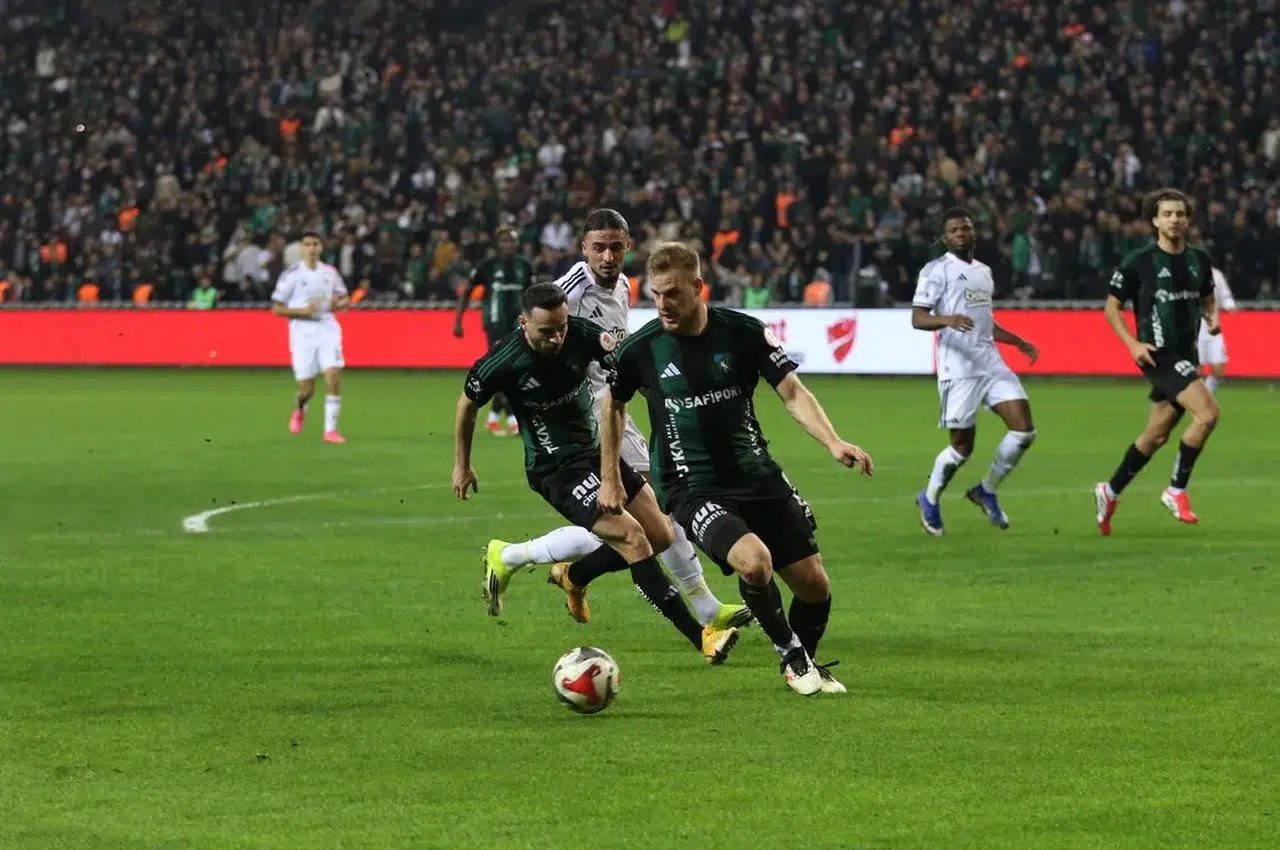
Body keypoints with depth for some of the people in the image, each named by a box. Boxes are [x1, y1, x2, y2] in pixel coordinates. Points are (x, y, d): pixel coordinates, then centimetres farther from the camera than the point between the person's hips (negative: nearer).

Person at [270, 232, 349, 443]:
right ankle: (299, 410, 38)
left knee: (334, 376, -17)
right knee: (307, 388, 1)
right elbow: (276, 308, -2)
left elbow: (345, 299, 18)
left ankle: (330, 430, -11)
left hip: (328, 331, 2)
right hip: (303, 335, -2)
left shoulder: (330, 272, 7)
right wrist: (303, 311, -16)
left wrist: (338, 304, -5)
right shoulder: (291, 275, -3)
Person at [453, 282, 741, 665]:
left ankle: (573, 577, 32)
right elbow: (467, 404, 0)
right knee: (632, 536, -20)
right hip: (556, 470, -7)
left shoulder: (582, 333, -12)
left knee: (660, 536, 8)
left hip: (597, 451, 7)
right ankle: (700, 638, -21)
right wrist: (462, 465, 11)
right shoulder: (503, 363, -20)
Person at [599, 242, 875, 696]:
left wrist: (833, 442, -22)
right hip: (692, 489, -3)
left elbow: (792, 392, -6)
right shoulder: (641, 348, -7)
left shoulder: (743, 331, -7)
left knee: (815, 586, 1)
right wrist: (610, 478, 14)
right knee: (753, 560, -30)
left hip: (758, 476, 3)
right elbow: (613, 404, 12)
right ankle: (792, 657, -4)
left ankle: (806, 664, 33)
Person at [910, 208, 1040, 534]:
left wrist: (1018, 342, 28)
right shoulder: (937, 270, -3)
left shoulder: (984, 271, 20)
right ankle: (930, 500, 21)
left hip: (991, 363, 7)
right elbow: (917, 318, -12)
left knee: (1024, 429, -6)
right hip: (958, 367, -7)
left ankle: (986, 491, 13)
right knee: (962, 446, -4)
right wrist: (947, 320, -31)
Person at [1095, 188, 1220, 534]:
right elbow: (1112, 307, -1)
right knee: (1207, 413, -22)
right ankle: (1176, 490, -9)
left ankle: (1110, 492, 30)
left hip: (1187, 355, 6)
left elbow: (1208, 299, 21)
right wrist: (1133, 344, -13)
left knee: (1157, 436, 12)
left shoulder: (1200, 259, 6)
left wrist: (1212, 318, -1)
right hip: (1159, 354, -6)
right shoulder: (1138, 262, -9)